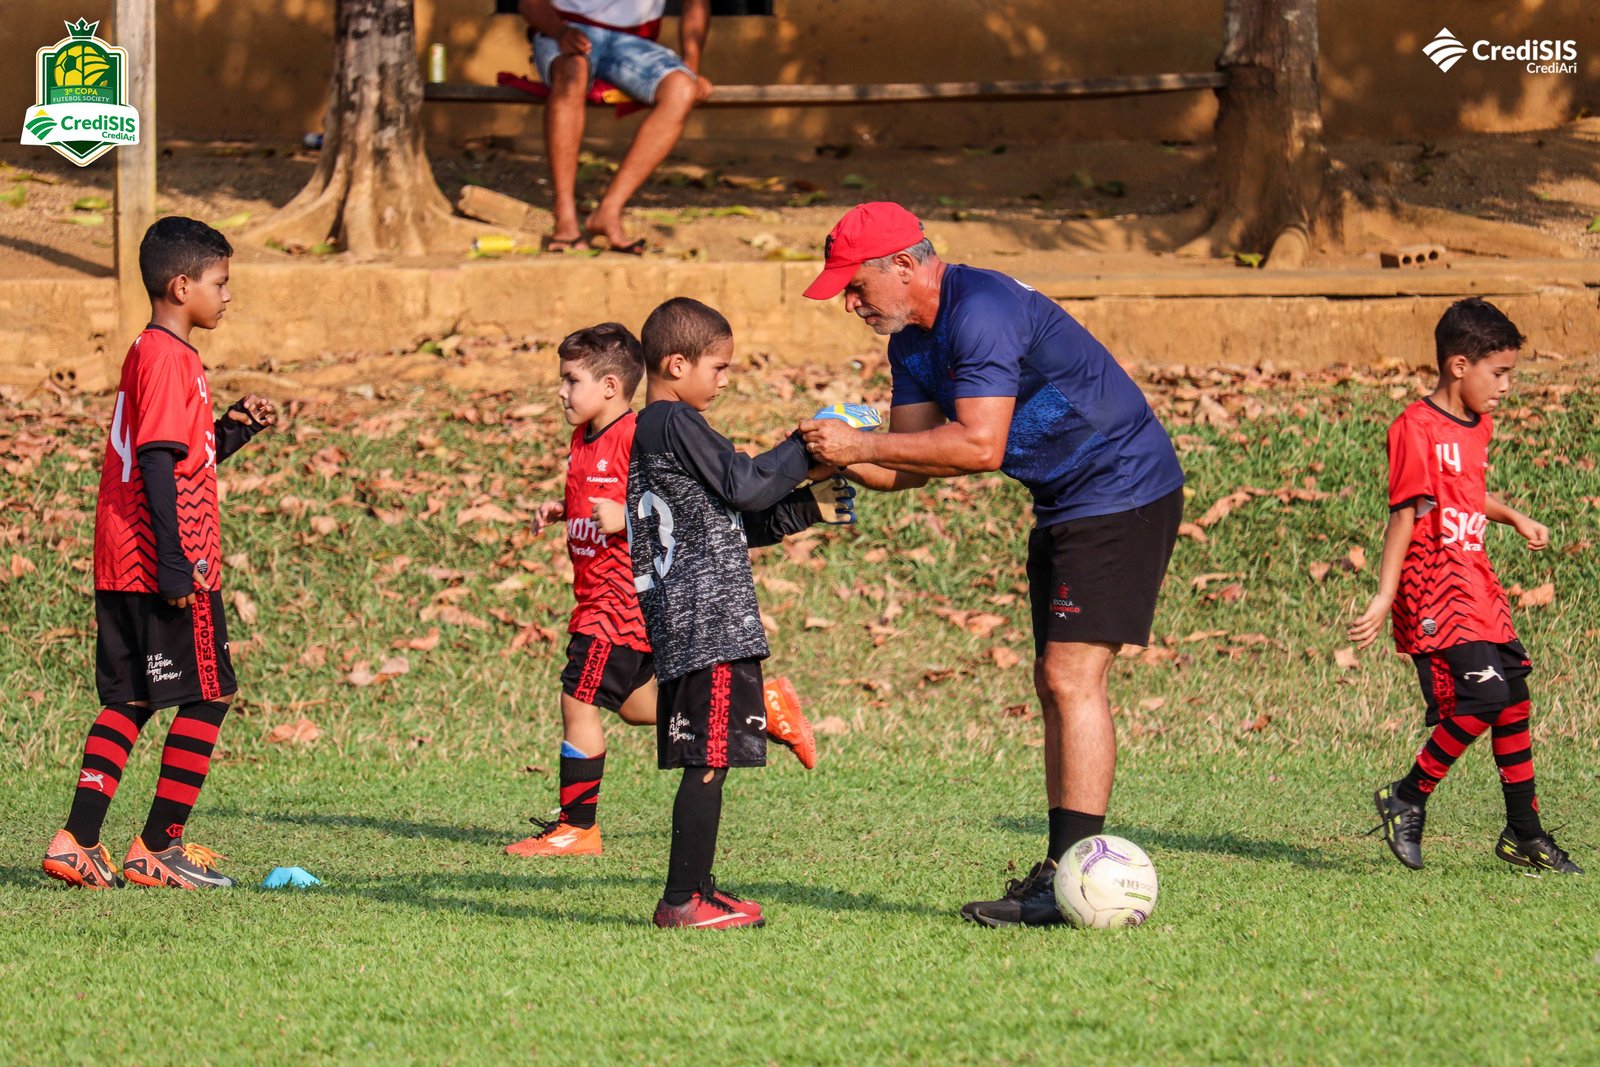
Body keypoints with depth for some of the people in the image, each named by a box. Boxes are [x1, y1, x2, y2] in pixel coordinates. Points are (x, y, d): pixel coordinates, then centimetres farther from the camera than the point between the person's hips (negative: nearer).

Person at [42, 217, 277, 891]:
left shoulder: (146, 353, 17)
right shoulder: (171, 358, -13)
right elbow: (158, 463, -20)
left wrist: (233, 428, 13)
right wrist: (173, 563, -22)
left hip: (121, 568, 10)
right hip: (165, 565, -10)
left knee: (130, 701, 11)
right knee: (207, 698, -1)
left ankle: (79, 842, 5)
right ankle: (159, 848, 2)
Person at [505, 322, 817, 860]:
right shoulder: (584, 438, 12)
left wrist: (628, 519, -30)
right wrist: (559, 510, 9)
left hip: (622, 599, -10)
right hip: (600, 595, 10)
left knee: (578, 702, -7)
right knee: (637, 705, 19)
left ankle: (576, 826, 2)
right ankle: (762, 704, 27)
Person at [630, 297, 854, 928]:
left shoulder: (651, 430, 21)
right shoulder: (678, 425, -10)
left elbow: (731, 524, 25)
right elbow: (744, 484, -13)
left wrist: (805, 509, 20)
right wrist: (804, 449, -1)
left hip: (682, 625, 10)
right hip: (710, 621, -10)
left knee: (702, 762, 13)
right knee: (709, 760, -9)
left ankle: (692, 892, 16)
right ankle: (683, 899, -9)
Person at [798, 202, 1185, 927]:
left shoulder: (981, 311, -22)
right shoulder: (913, 339, 9)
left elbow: (980, 445, -30)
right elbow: (910, 463, 11)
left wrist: (860, 444, -25)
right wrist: (838, 458, -7)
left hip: (1123, 493, -11)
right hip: (1065, 506, 11)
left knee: (1072, 676, -16)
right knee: (1055, 682, 9)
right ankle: (1062, 873, 11)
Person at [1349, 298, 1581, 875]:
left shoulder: (1477, 427, 13)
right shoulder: (1417, 429, -15)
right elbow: (1406, 514, -18)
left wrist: (1514, 518, 22)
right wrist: (1384, 597, -21)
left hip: (1476, 581, 9)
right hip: (1433, 586, -9)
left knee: (1514, 697, 9)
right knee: (1483, 696, -19)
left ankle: (1525, 834, 19)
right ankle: (1407, 800, -3)